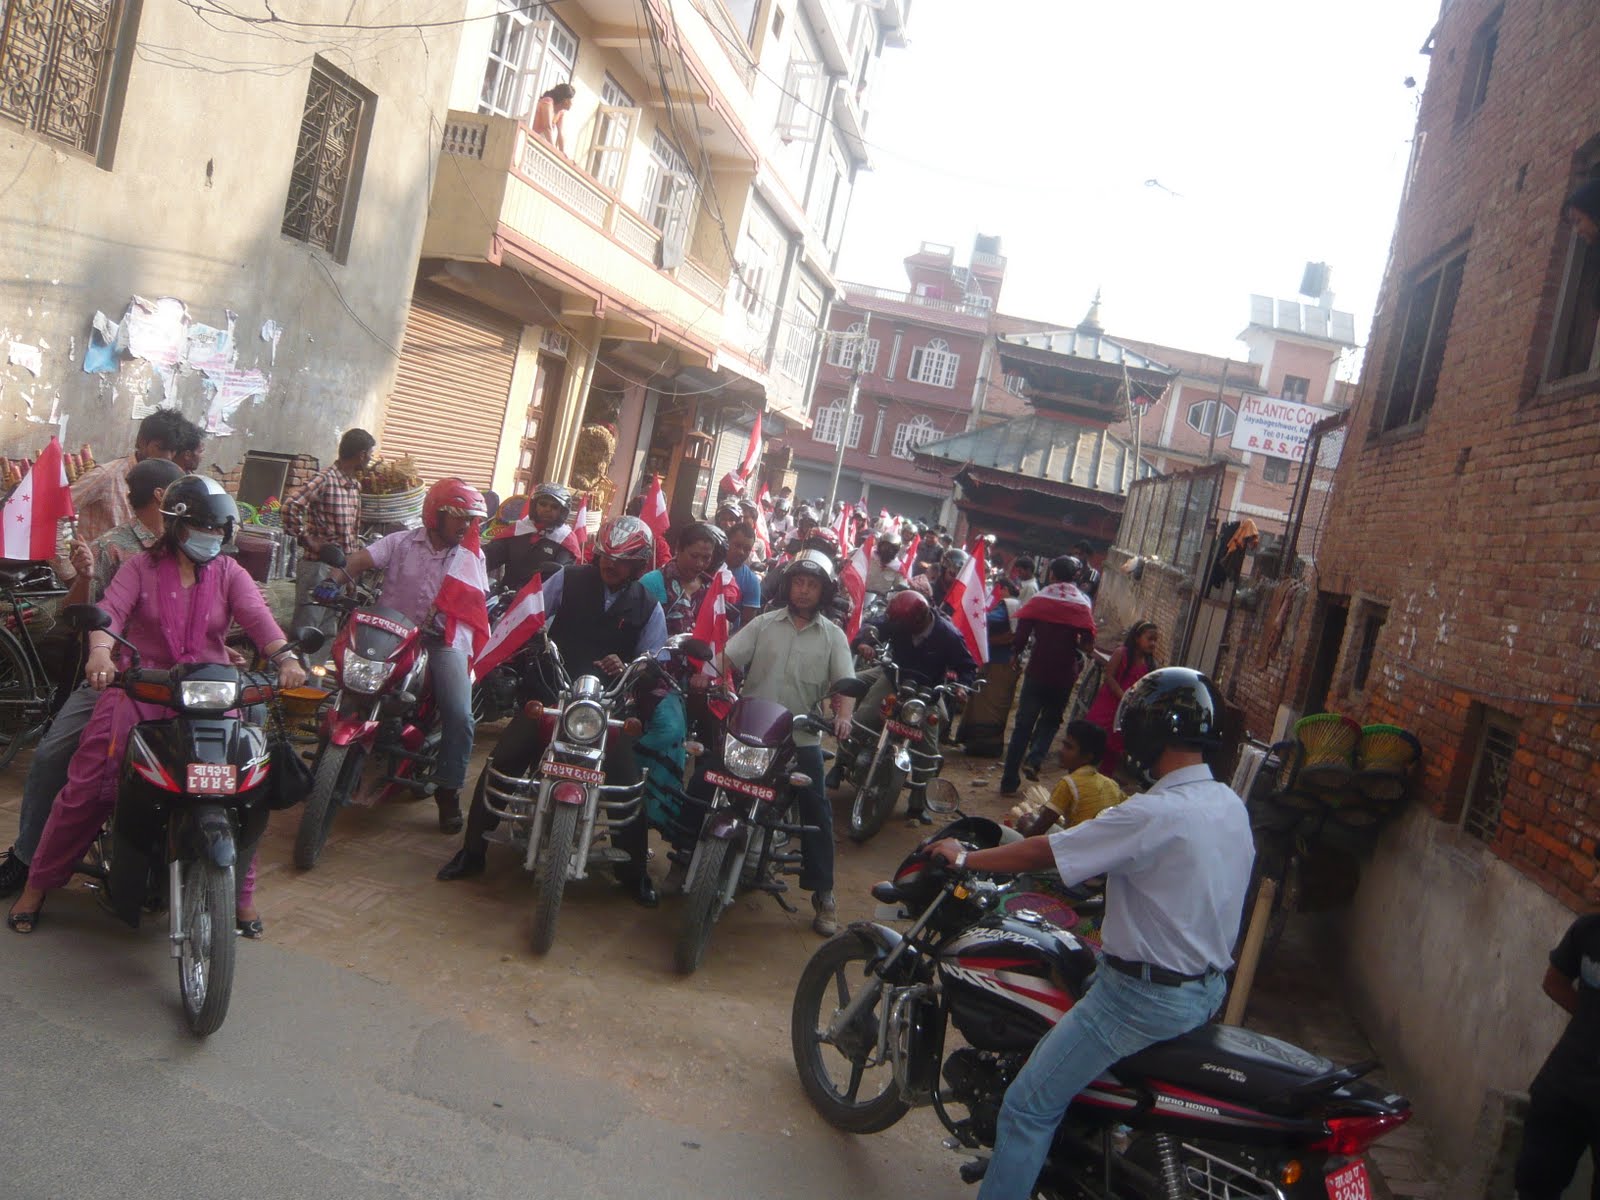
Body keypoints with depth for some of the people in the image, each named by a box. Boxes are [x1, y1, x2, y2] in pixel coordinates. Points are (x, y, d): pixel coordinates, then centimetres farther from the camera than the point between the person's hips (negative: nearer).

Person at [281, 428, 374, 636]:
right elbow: (289, 508, -24)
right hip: (319, 566, -8)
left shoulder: (356, 486, 13)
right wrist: (306, 539, -16)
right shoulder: (324, 480, -14)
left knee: (329, 633, 14)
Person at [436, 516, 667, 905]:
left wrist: (626, 669, -20)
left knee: (629, 782, -9)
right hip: (549, 692, 0)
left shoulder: (648, 607, 2)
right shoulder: (569, 580, 0)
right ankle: (472, 851, 14)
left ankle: (634, 872, 9)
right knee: (501, 764, -4)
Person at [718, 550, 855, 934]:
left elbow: (846, 682, -4)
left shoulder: (833, 636, 5)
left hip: (802, 739, 0)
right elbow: (726, 655, -2)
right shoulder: (764, 623, 6)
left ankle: (823, 895, 5)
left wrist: (843, 715, -24)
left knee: (816, 815, -3)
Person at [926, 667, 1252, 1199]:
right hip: (1208, 988, 9)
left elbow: (1044, 854, -19)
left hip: (1144, 995, -9)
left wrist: (964, 856, -7)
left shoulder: (1153, 814, -25)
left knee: (1029, 1106, -2)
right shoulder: (1231, 805, 1)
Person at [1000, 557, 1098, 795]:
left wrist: (1015, 654, 9)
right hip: (1064, 675, 0)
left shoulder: (1039, 600, -3)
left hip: (1037, 670, 0)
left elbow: (1021, 634, -8)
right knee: (1050, 720, 20)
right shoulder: (1082, 606, -1)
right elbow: (1087, 643, -6)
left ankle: (1009, 781, 7)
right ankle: (1034, 759, -4)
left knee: (1023, 724, 7)